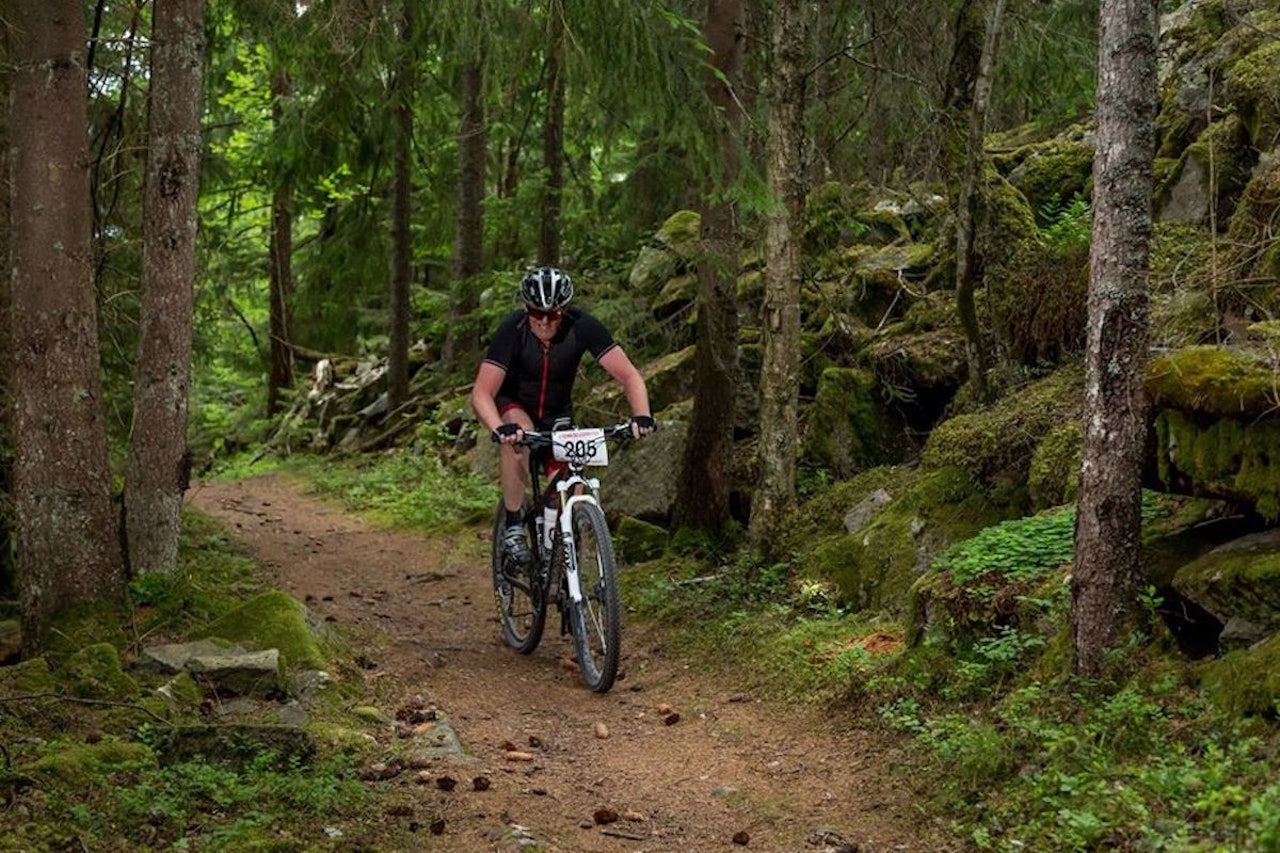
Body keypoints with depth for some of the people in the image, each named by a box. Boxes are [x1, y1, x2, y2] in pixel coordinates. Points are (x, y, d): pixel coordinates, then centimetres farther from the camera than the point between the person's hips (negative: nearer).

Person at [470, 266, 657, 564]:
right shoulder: (512, 331, -31)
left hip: (557, 413, 2)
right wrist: (500, 429, -56)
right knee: (518, 434, -36)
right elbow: (481, 394, -36)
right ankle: (513, 526, -23)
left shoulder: (582, 327, -26)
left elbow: (629, 375, -28)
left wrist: (642, 415, -47)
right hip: (512, 405, -2)